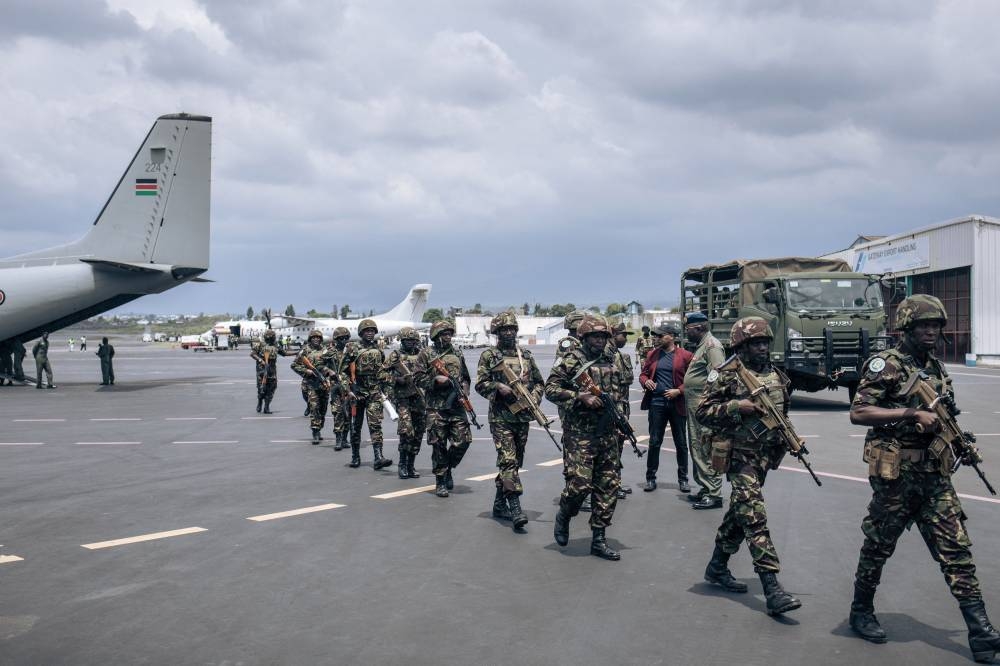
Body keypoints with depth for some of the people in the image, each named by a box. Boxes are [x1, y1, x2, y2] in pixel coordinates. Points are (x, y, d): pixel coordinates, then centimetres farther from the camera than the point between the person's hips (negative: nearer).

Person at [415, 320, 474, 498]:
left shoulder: (457, 353, 15)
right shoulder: (426, 354, 1)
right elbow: (418, 378, -3)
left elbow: (466, 378, 20)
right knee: (439, 445, -1)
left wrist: (464, 393, 3)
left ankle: (448, 469, 21)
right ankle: (440, 481, 10)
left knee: (463, 440, -4)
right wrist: (436, 380, -16)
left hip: (456, 405, 4)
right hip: (436, 407, -4)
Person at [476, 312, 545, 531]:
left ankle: (499, 504, 23)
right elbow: (480, 384, -3)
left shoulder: (526, 355, 13)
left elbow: (539, 382, 17)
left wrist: (534, 398, -1)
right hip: (501, 417, -5)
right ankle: (515, 508, -19)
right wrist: (499, 388, -19)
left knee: (515, 461, 11)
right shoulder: (489, 356, 0)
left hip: (523, 416, 5)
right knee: (508, 460, -14)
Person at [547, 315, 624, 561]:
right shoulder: (571, 361, -5)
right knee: (580, 483, -12)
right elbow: (551, 389, -11)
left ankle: (598, 539, 12)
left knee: (608, 485, 4)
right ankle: (563, 516, 20)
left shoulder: (611, 363, 14)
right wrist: (581, 397, -20)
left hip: (607, 434, 6)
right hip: (580, 433, -6)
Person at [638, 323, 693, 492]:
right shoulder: (652, 354, 8)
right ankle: (650, 478, 13)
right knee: (654, 442, 5)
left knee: (681, 443, 7)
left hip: (677, 404, -2)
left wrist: (679, 391, -16)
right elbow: (643, 374, 14)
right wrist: (646, 381, -7)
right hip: (656, 403, 2)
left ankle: (683, 479, 18)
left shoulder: (685, 355, -3)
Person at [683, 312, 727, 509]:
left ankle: (714, 494, -4)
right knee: (697, 449, 15)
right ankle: (705, 489, 24)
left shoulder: (712, 346, -12)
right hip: (695, 408, 11)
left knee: (706, 451, -8)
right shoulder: (702, 346, 20)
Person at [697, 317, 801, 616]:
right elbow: (702, 412, -10)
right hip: (739, 454, -7)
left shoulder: (777, 376, 11)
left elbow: (783, 413, 24)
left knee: (740, 512, 16)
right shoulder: (726, 376, -8)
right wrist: (736, 406, -20)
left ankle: (717, 566, 32)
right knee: (755, 515, -14)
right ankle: (772, 589, -18)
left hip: (765, 454, 7)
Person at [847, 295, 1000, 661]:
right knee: (878, 547, 8)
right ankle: (861, 613, 27)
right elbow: (858, 413, -17)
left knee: (957, 550, 0)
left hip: (935, 474, 6)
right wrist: (911, 413, -22)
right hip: (895, 473, -6)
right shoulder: (885, 364, -9)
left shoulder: (937, 367, 13)